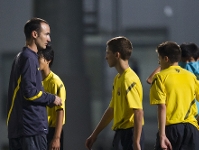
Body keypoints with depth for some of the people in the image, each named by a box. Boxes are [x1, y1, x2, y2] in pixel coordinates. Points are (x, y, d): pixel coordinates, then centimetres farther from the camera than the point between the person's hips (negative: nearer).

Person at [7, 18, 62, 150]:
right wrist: (52, 99, -5)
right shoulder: (29, 58, -11)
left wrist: (47, 99, 13)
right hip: (32, 125, -10)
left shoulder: (21, 57, 18)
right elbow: (30, 92, -19)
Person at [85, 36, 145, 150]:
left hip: (130, 133, -10)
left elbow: (139, 113, -23)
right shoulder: (118, 78, 14)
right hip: (120, 132, 10)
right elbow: (112, 110, 22)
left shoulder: (129, 79, -16)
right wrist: (95, 134, 25)